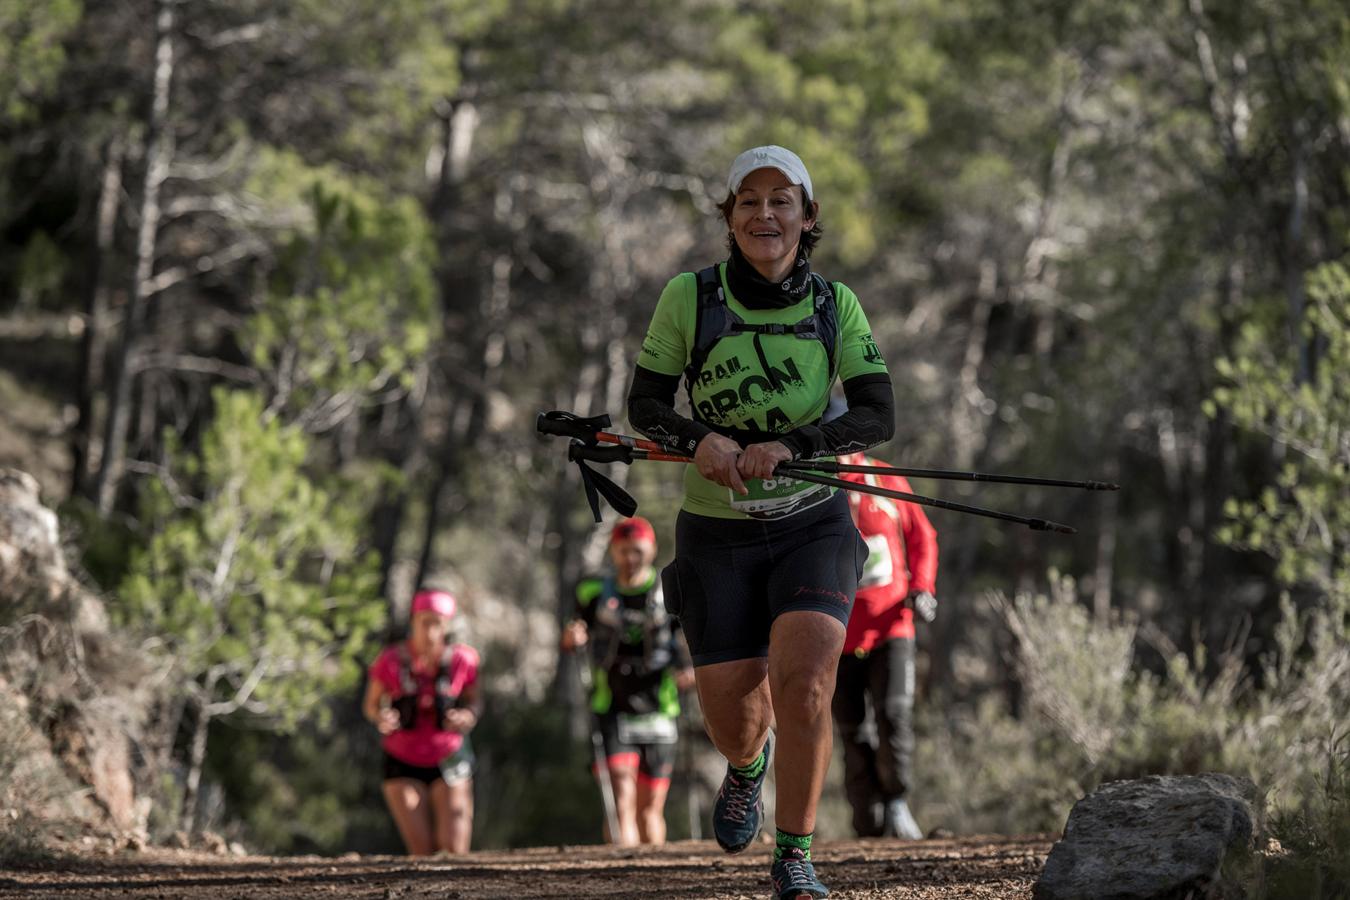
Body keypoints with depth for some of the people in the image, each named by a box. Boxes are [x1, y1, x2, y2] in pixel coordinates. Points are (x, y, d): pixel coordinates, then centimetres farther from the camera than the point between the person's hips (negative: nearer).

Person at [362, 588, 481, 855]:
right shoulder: (391, 660, -12)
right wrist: (382, 718, -23)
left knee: (455, 853, -10)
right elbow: (371, 705, 0)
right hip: (403, 763, 0)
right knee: (422, 854, -8)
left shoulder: (462, 659, -10)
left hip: (448, 761, 0)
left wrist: (467, 717, -20)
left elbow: (473, 702, 3)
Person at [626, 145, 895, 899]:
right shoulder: (690, 297, -7)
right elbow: (646, 404, -3)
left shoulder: (836, 306, -4)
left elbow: (878, 417, -11)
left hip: (814, 525, 0)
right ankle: (749, 765, 42)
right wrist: (699, 440, -24)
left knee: (803, 684, -23)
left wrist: (787, 446, -26)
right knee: (733, 720, 2)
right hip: (717, 534, 0)